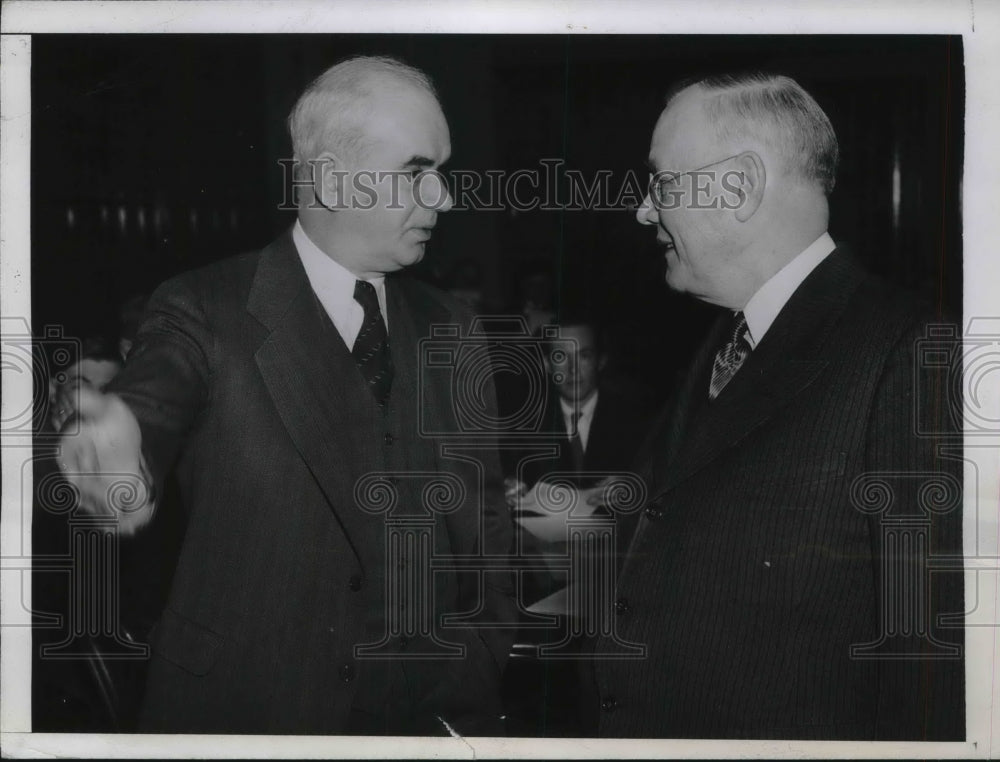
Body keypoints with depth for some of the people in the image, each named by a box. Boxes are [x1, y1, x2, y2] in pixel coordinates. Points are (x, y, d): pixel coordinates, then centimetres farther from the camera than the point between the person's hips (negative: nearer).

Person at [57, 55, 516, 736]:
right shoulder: (206, 314, -8)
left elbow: (482, 526, 6)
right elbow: (152, 407, -27)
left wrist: (476, 709, -1)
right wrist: (123, 452, -50)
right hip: (241, 709, -3)